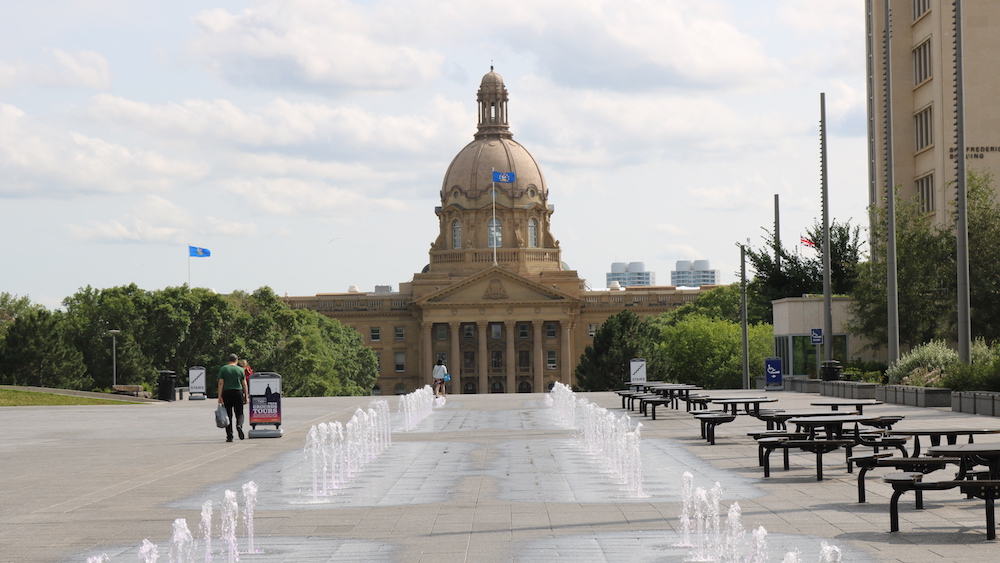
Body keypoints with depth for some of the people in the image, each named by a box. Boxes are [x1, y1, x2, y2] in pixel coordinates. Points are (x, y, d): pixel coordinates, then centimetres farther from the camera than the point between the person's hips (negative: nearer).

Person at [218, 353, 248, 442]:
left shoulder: (223, 369, 2)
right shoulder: (240, 369, 4)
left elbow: (221, 383, -3)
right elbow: (244, 384, 4)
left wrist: (220, 396, -3)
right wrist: (246, 396, 9)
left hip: (227, 392, 0)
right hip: (238, 392, 0)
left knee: (228, 415, 4)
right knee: (239, 413, 9)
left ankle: (229, 436, 2)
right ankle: (239, 425, -22)